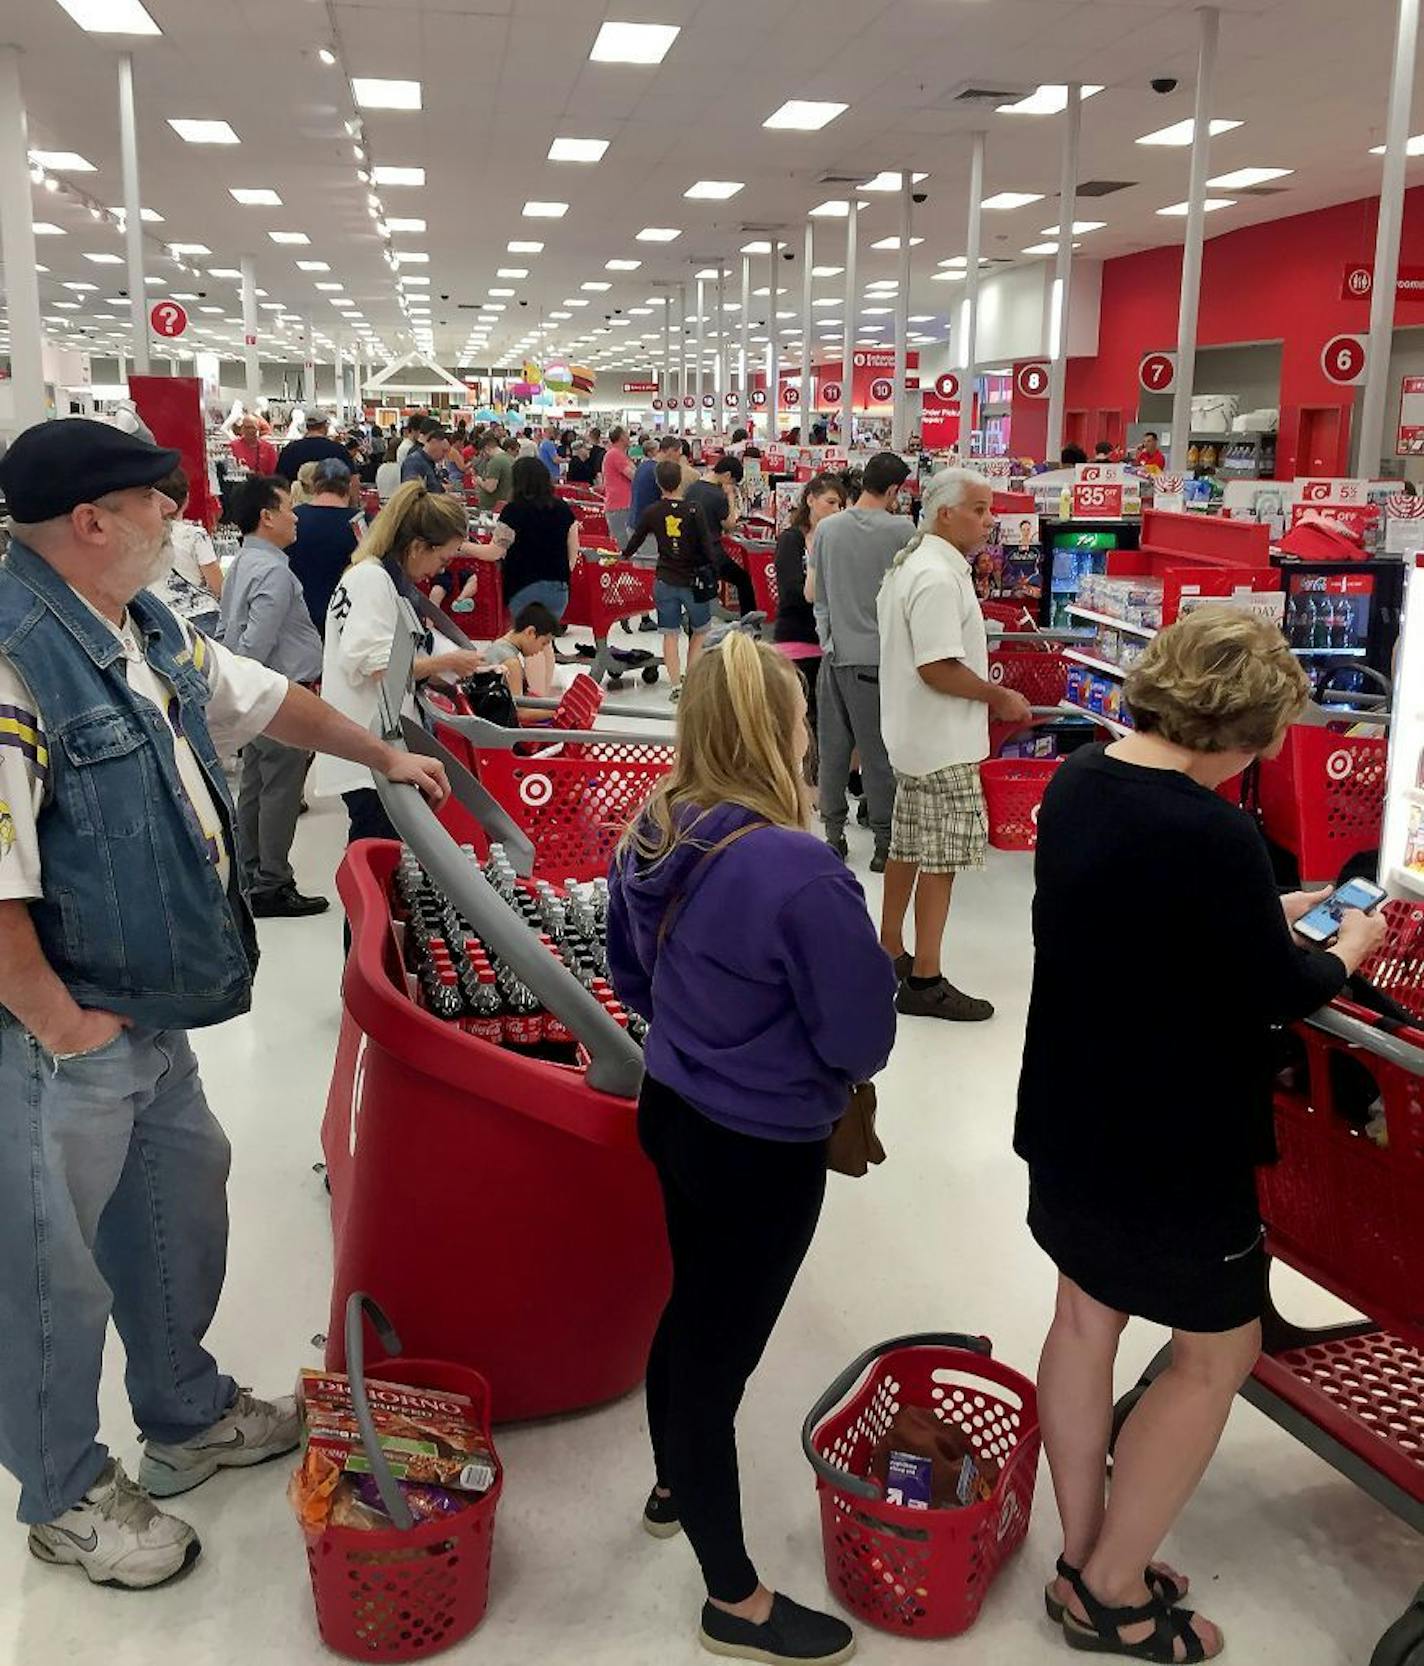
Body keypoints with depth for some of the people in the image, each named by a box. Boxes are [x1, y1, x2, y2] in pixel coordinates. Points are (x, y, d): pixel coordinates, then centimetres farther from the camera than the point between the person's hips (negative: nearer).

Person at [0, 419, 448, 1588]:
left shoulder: (144, 626, 5)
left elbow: (263, 698, 22)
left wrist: (385, 757, 30)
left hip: (156, 1012, 10)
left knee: (182, 1197, 24)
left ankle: (187, 1414, 48)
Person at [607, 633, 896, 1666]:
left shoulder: (651, 837, -5)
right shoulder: (801, 872, -29)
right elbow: (865, 1036, -20)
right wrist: (814, 1053, 0)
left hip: (671, 1110, 8)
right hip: (762, 1149, -8)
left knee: (694, 1310, 28)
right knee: (718, 1350, 6)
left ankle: (675, 1488, 53)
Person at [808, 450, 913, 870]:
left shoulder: (827, 528, 1)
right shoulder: (901, 530, -10)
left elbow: (811, 592, 8)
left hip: (834, 651, 4)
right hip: (876, 654, -4)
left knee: (834, 745, 12)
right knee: (879, 750, 3)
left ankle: (834, 832, 20)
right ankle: (884, 842, 10)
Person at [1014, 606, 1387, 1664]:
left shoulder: (1078, 782, -3)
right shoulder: (1214, 838, -30)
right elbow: (1275, 994, -16)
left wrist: (1265, 917, 14)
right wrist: (1348, 951, 3)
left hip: (1070, 1116, 9)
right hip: (1172, 1141, -8)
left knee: (1085, 1316, 21)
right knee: (1218, 1353, 12)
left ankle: (1086, 1555, 38)